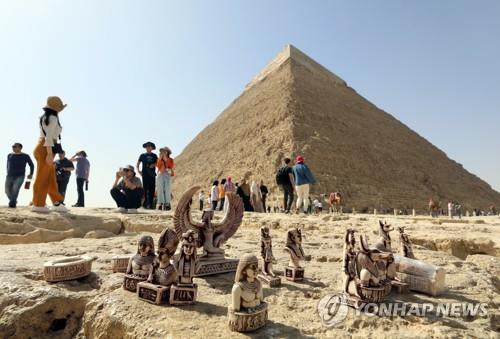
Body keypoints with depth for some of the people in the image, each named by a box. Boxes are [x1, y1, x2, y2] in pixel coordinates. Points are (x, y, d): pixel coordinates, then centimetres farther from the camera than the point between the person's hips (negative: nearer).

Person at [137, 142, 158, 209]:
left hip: (152, 174, 0)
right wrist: (138, 170, 2)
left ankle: (151, 204, 1)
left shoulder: (154, 156, 11)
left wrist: (154, 165, -11)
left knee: (152, 189, -3)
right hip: (145, 174, 0)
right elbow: (138, 164, 15)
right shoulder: (142, 155, 11)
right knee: (145, 189, -2)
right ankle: (145, 204, 1)